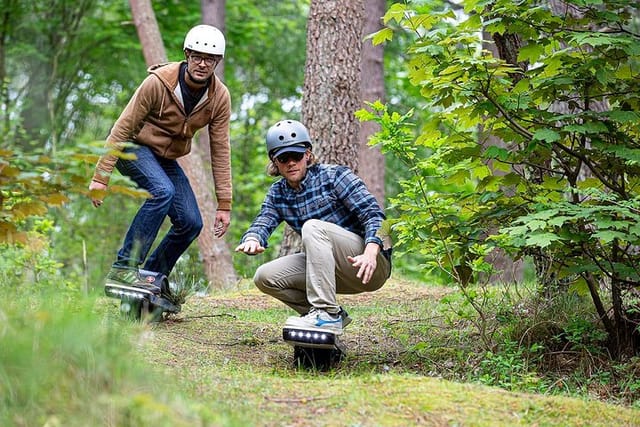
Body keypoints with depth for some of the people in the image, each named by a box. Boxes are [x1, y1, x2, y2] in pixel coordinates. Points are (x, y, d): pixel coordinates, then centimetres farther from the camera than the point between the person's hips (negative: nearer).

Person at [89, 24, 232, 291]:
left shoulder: (220, 97, -12)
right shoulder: (158, 82, -25)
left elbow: (220, 150, -7)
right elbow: (123, 127, -21)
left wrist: (224, 204, -9)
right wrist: (101, 176, -23)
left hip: (167, 158, 6)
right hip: (133, 146, -6)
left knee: (191, 224, -7)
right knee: (162, 191, -33)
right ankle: (124, 267, -30)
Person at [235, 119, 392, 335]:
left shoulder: (335, 176, -10)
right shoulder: (278, 193, 8)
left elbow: (373, 214, -18)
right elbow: (262, 222, -8)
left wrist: (370, 253, -37)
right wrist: (252, 240, -34)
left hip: (372, 266, -7)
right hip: (334, 271, 7)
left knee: (313, 227, -29)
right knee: (265, 277, -7)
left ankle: (327, 312, -32)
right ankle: (332, 316, 0)